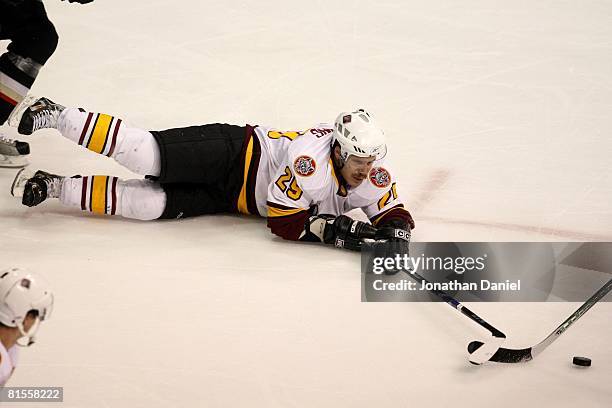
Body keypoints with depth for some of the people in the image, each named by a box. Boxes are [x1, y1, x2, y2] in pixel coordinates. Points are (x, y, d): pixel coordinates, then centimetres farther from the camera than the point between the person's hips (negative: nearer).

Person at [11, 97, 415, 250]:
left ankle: (55, 186, -1)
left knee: (149, 203, -9)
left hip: (233, 199, 6)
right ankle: (52, 115, -3)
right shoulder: (310, 161, -30)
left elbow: (397, 214, -3)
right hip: (235, 153, -6)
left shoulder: (373, 179, -9)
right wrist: (332, 228, -33)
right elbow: (282, 219, -26)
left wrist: (393, 230, -25)